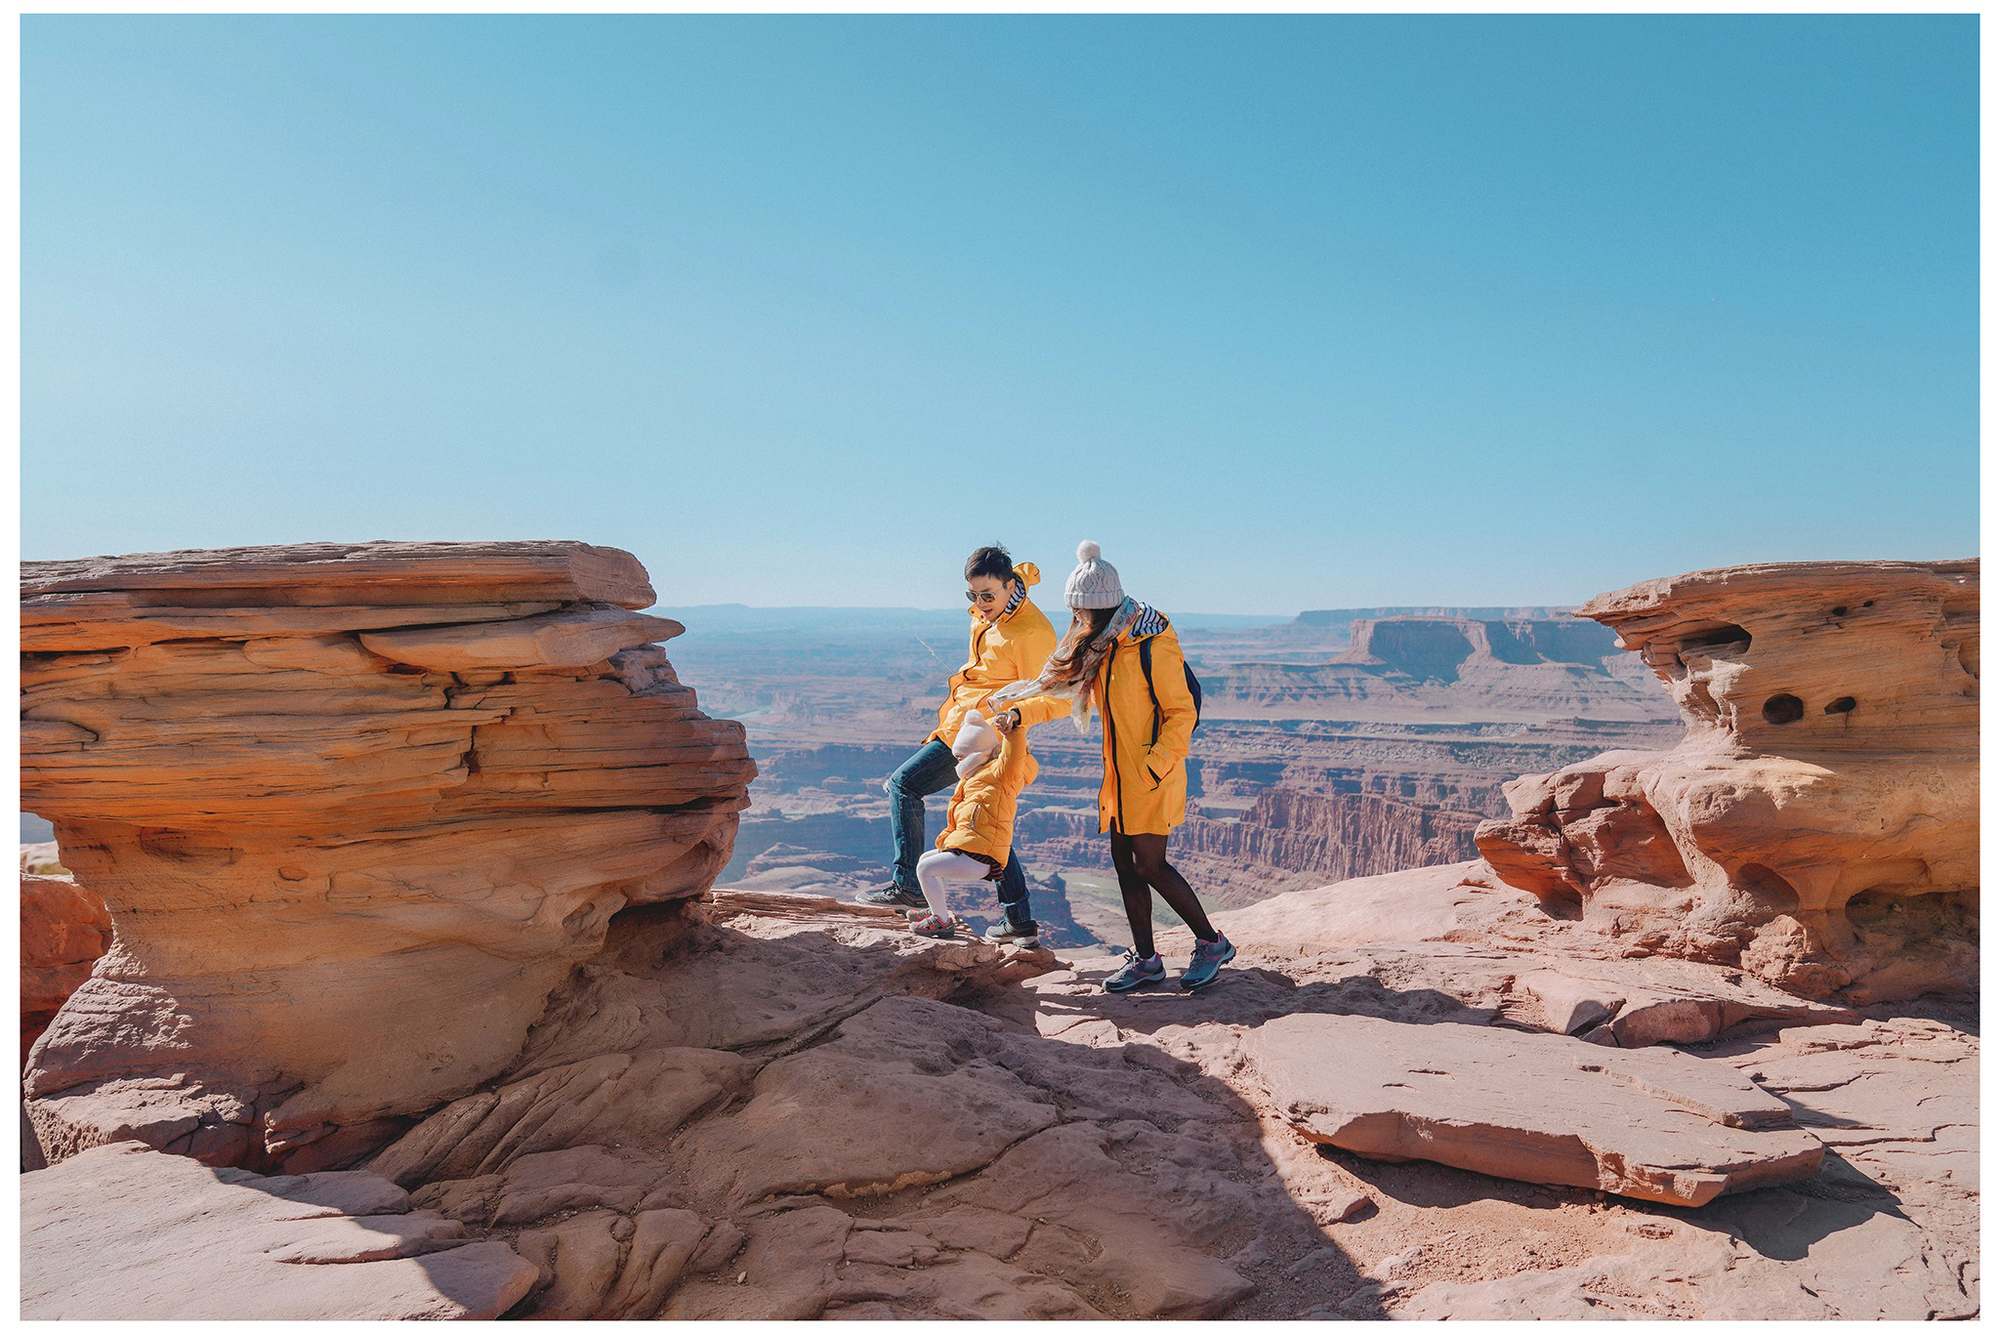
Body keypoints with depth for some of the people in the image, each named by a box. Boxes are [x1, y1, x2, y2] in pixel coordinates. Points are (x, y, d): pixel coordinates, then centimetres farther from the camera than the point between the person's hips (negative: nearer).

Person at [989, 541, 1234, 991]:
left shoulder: (1154, 647, -14)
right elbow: (1063, 689, 23)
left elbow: (1182, 713, -13)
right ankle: (1145, 960, 16)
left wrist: (1156, 762, -22)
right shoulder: (1102, 646, 11)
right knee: (1125, 864, 8)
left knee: (1149, 864, -9)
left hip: (1153, 775, -8)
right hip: (1119, 774, 8)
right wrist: (1013, 706, 18)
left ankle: (1211, 943, 7)